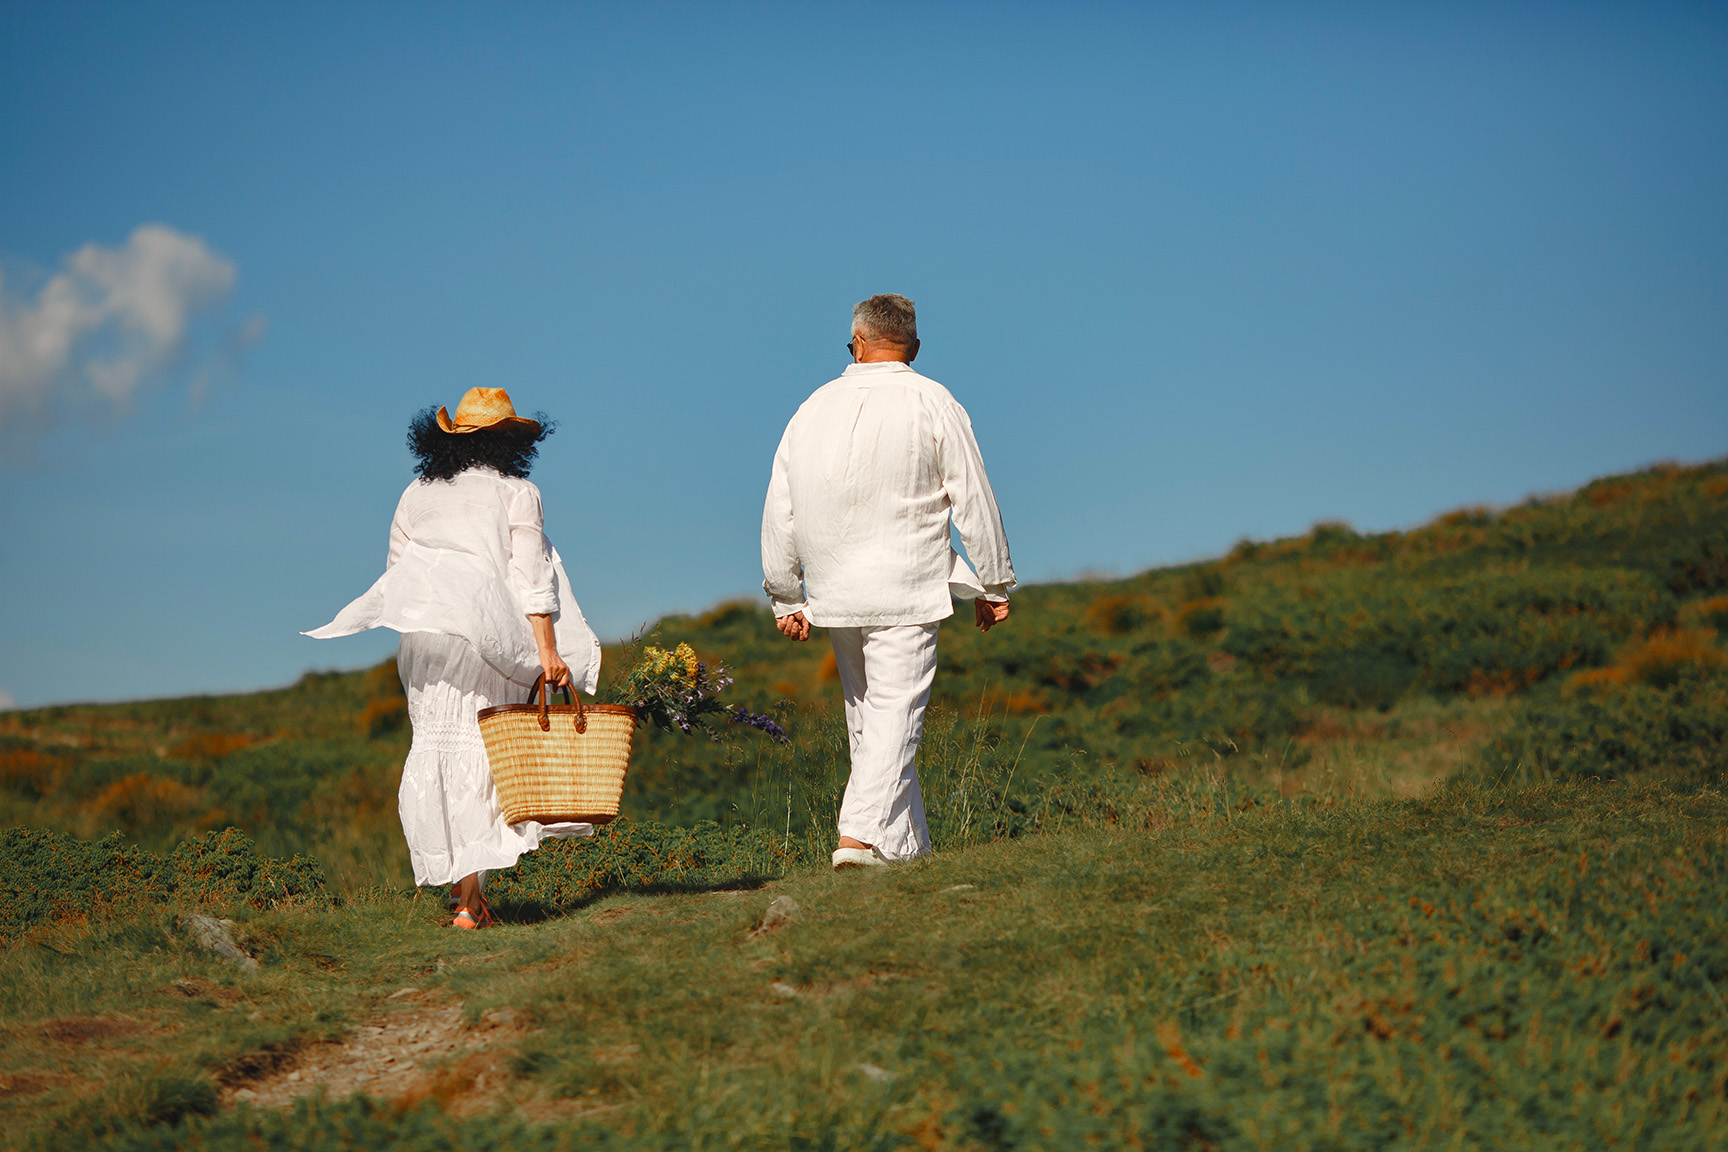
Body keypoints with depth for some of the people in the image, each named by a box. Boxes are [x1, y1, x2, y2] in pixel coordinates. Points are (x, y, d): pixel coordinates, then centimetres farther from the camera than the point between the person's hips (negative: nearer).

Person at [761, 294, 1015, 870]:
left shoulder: (815, 407, 7)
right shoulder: (933, 404, -3)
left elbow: (779, 513, 9)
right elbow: (973, 500, -3)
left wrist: (785, 598, 16)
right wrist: (993, 585, 6)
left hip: (833, 593, 4)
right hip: (905, 591, -4)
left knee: (866, 713, 13)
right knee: (895, 714, -5)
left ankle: (906, 844, 17)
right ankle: (859, 835, -20)